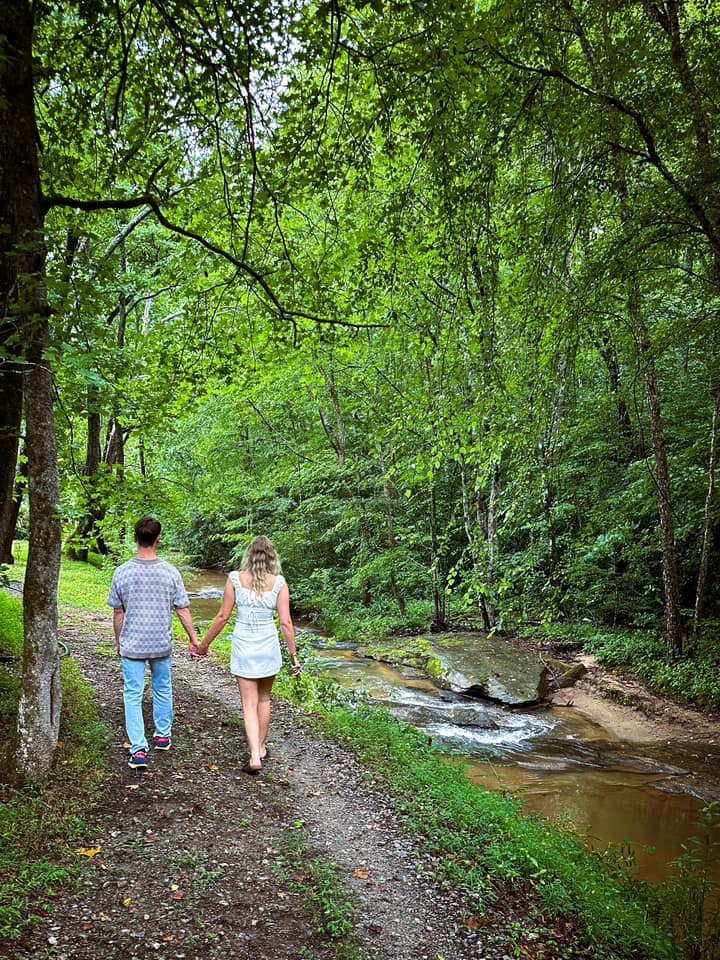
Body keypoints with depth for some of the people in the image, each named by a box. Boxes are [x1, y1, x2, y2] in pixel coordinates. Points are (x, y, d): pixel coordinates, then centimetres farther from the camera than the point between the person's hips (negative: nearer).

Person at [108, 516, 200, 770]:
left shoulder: (122, 573, -10)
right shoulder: (170, 572, -10)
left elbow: (118, 612, 0)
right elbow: (183, 610, -5)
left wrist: (118, 641, 14)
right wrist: (193, 639, 6)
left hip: (132, 645, -1)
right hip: (162, 644, 1)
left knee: (133, 695, 6)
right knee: (163, 689, 20)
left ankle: (138, 749, 1)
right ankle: (163, 735, 35)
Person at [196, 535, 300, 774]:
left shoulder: (235, 578, -6)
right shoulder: (278, 582, -7)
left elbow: (223, 616, -4)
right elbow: (285, 622, -7)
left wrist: (205, 644, 9)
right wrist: (294, 654, 2)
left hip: (243, 647, -1)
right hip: (269, 646, 1)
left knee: (249, 704, 5)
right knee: (264, 699, 21)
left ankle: (255, 757, -5)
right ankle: (261, 747, 33)